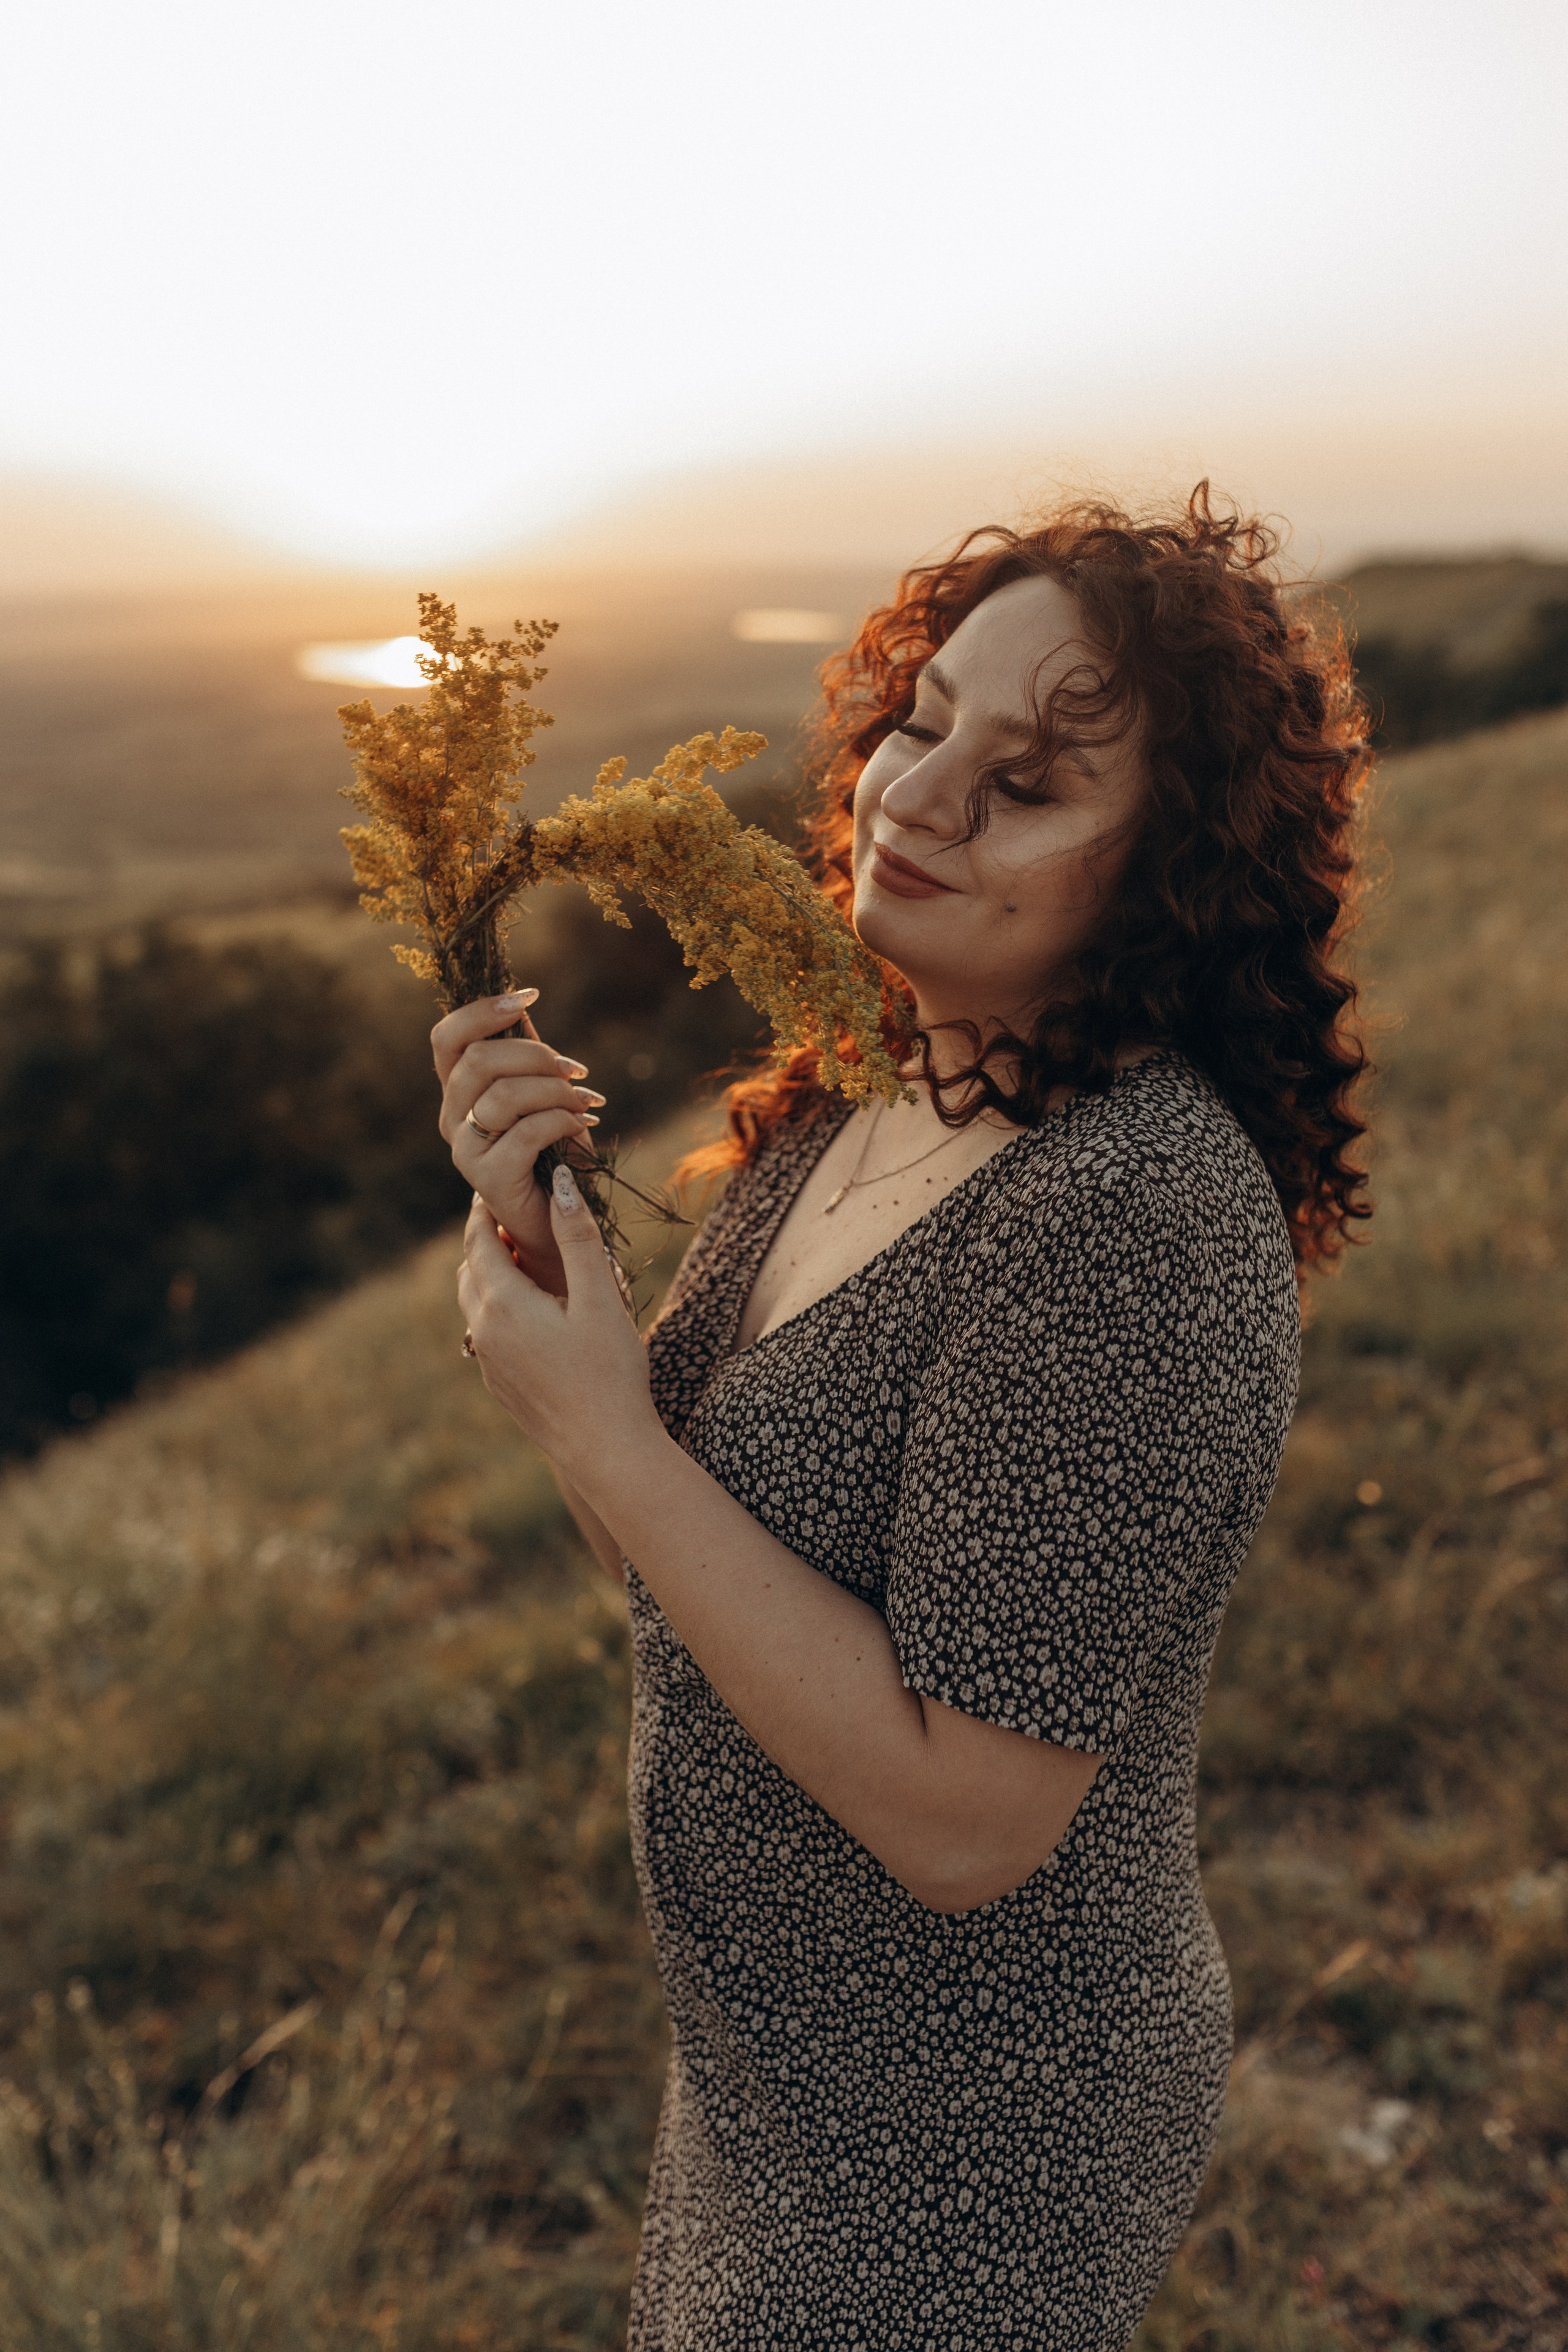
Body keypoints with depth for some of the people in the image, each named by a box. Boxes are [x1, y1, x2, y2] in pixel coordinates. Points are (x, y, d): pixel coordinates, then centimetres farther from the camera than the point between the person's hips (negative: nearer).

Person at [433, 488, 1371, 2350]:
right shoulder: (857, 1106, -3)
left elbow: (963, 1822, -30)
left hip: (960, 2156, -8)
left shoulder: (1141, 1220, -30)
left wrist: (599, 1430, -27)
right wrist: (539, 1241, -14)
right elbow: (680, 1558, 2)